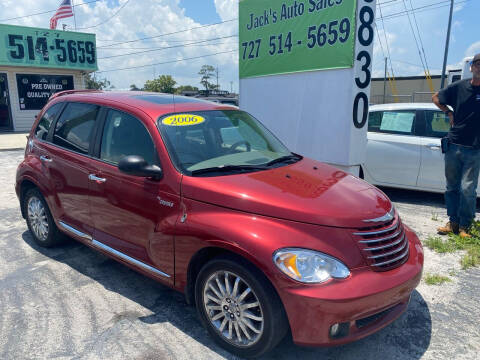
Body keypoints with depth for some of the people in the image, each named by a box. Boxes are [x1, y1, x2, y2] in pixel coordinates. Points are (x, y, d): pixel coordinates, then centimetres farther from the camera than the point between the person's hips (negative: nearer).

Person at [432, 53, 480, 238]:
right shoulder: (459, 87, 3)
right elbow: (436, 98, 18)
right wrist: (449, 113, 6)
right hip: (453, 145, 3)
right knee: (452, 187, 10)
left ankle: (464, 227, 10)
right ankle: (453, 222, 22)